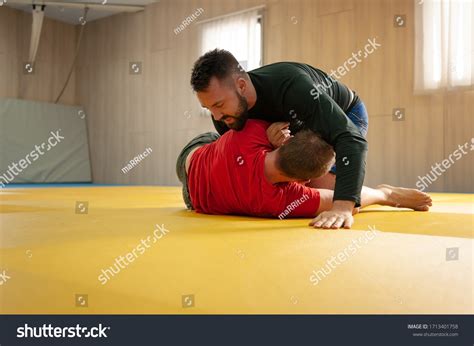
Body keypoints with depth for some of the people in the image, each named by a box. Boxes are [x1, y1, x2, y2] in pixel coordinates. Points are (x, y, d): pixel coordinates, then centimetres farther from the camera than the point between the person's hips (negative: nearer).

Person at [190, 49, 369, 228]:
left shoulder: (289, 85, -44)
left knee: (320, 187, -21)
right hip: (302, 124, 6)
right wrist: (271, 146, -37)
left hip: (346, 114, -5)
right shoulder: (223, 116, -24)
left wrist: (343, 207, -61)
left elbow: (351, 139, -48)